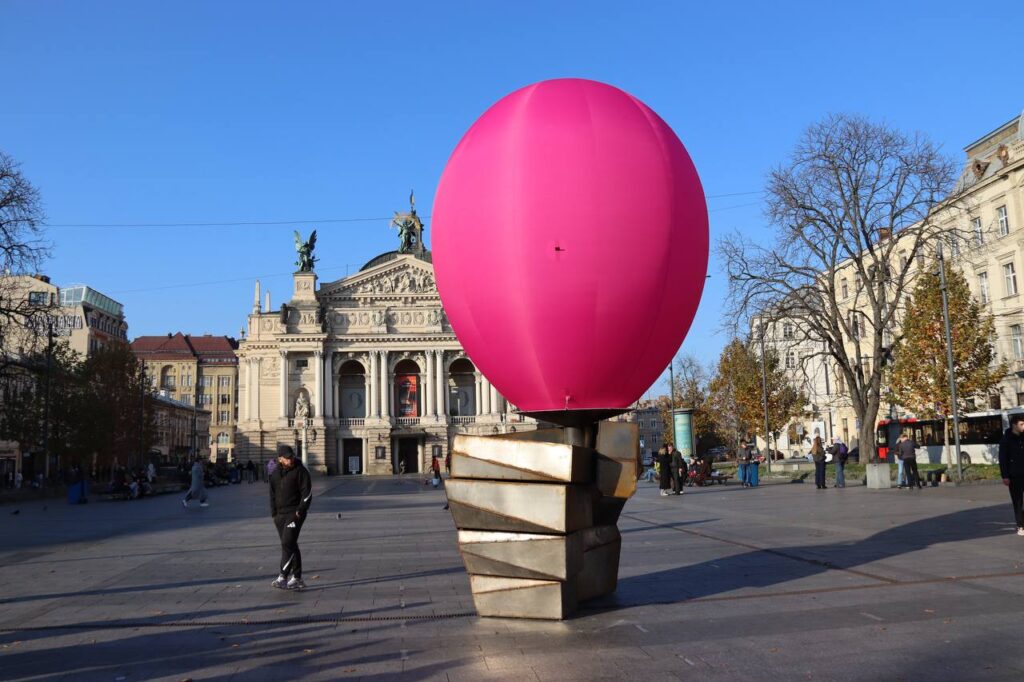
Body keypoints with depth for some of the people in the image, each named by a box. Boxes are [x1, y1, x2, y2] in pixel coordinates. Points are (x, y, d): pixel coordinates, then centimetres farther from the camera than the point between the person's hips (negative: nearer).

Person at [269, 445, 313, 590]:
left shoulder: (300, 471, -7)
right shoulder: (276, 473, 11)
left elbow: (307, 493, -10)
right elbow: (272, 494, 17)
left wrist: (300, 511, -17)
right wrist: (274, 513, 8)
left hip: (295, 514, -6)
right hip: (280, 515, 6)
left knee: (287, 543, -16)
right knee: (291, 545, 10)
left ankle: (282, 577, -17)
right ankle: (297, 579, 17)